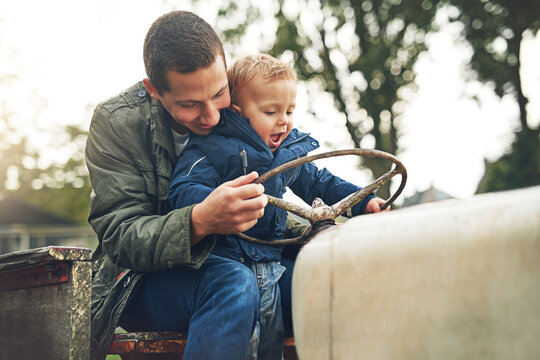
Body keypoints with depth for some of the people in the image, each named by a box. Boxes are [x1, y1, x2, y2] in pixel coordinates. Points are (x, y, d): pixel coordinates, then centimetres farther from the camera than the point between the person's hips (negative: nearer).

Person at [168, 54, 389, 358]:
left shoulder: (292, 149, 12)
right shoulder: (212, 147, -10)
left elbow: (318, 182, 26)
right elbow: (182, 192, -21)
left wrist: (363, 201, 15)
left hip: (271, 253, 7)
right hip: (227, 254, -7)